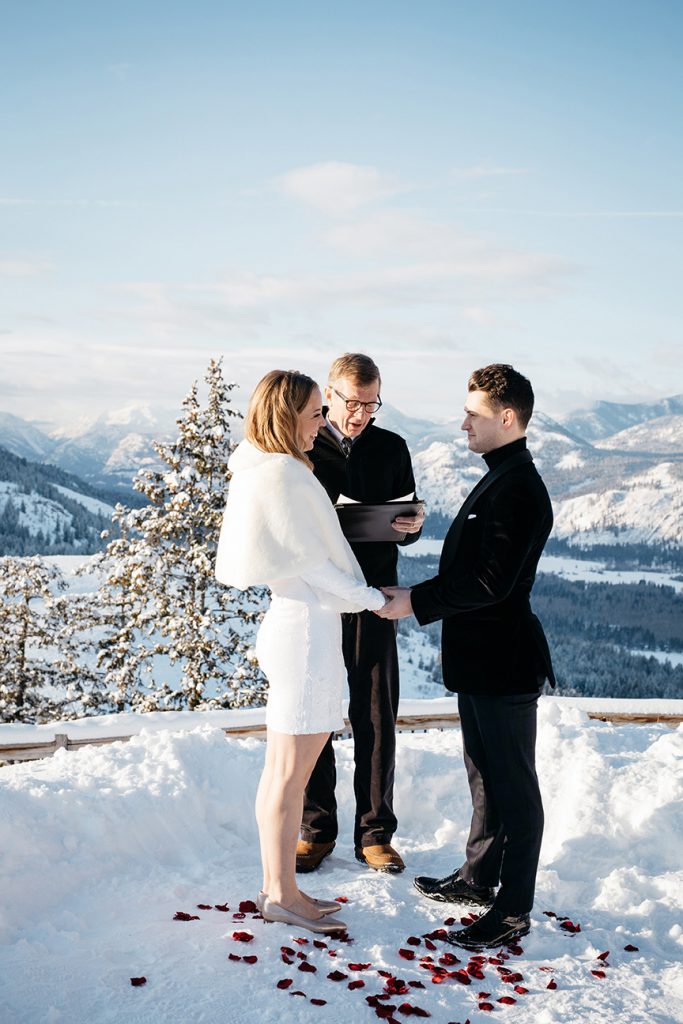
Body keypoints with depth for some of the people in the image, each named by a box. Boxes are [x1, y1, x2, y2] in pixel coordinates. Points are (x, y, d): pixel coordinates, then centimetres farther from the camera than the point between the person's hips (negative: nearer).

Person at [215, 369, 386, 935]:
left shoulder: (260, 469, 14)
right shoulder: (283, 475, -17)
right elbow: (312, 564, -16)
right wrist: (376, 599, -5)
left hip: (295, 622, 10)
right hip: (307, 629, -10)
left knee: (289, 766, 16)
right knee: (291, 770, 0)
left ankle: (278, 884, 26)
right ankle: (281, 894, 12)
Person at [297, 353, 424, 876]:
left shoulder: (392, 448, 10)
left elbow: (406, 523, 14)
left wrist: (412, 525, -9)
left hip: (372, 600, 2)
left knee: (377, 719, 4)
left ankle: (375, 833, 17)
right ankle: (317, 829, 19)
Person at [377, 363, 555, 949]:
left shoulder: (520, 489, -20)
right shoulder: (500, 479, 13)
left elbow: (490, 581, -25)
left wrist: (417, 602, -19)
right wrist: (419, 597, 11)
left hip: (504, 662, -10)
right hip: (479, 658, 10)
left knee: (513, 785, 2)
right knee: (485, 774, 21)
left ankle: (514, 911, 13)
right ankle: (479, 879, 35)